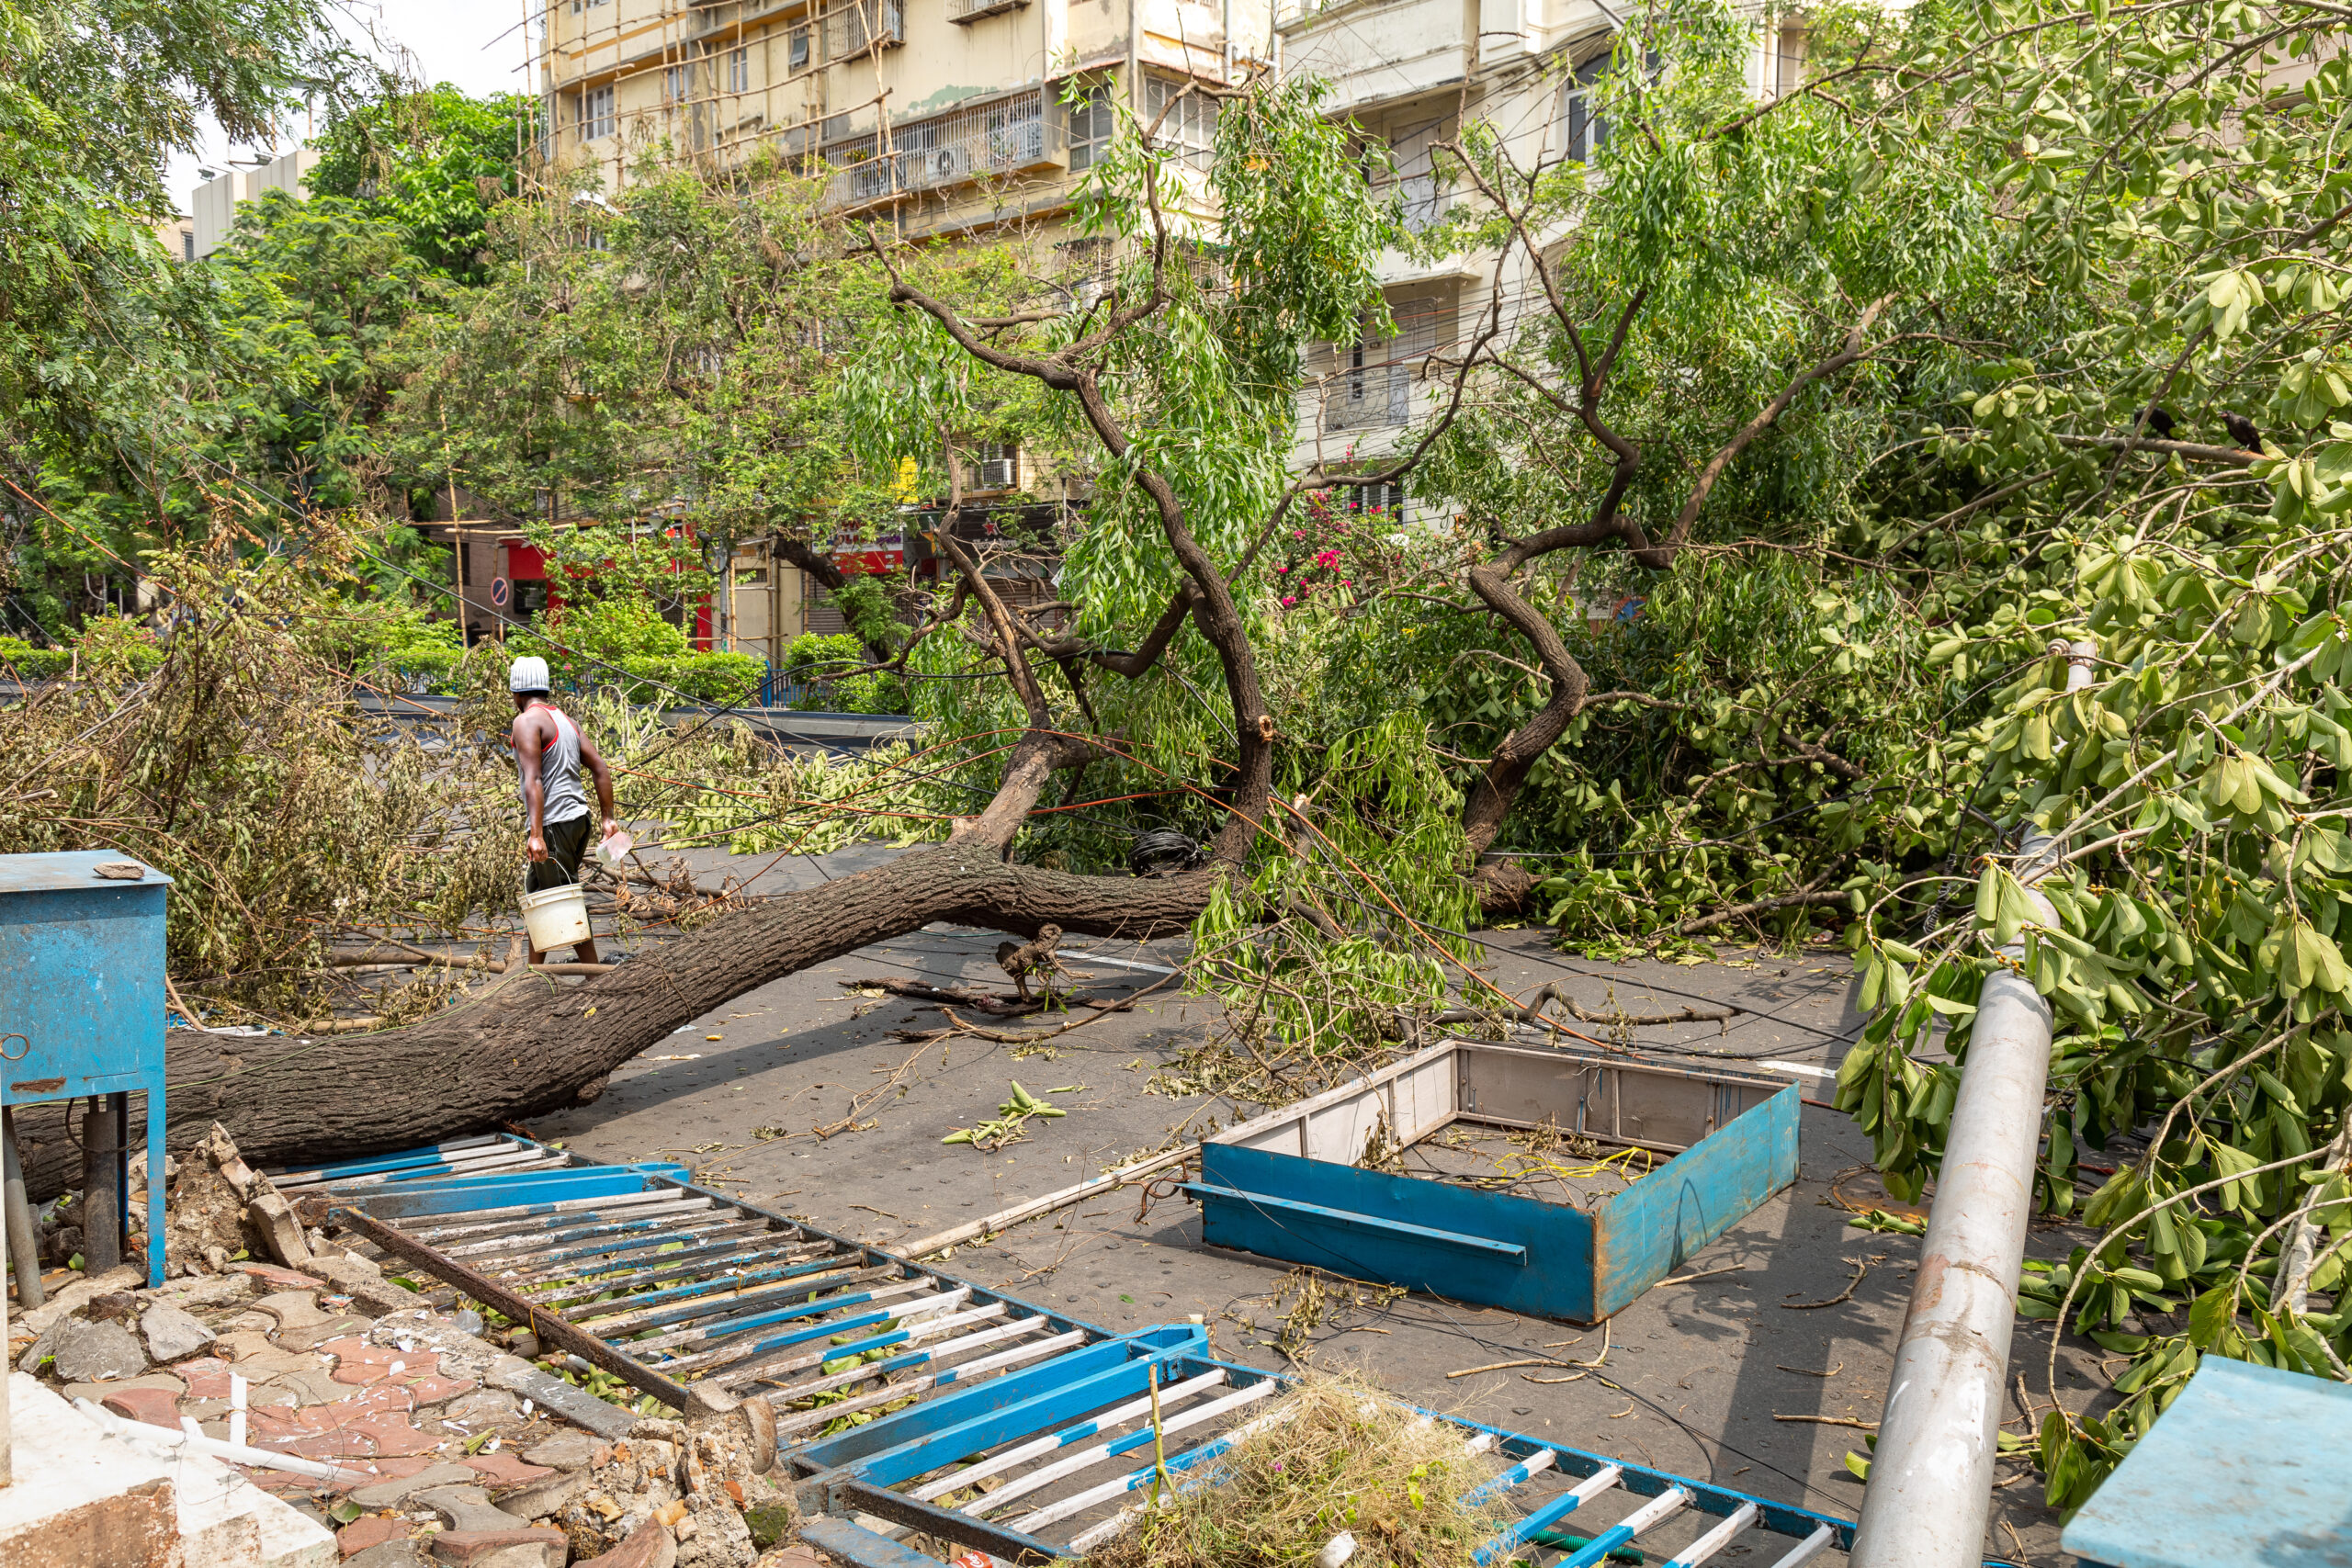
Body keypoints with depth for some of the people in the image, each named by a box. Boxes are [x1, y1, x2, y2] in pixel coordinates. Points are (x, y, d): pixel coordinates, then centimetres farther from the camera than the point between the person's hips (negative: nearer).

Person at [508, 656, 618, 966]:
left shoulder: (527, 721, -9)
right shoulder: (564, 718, 16)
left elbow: (533, 781, -20)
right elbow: (601, 770, 13)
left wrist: (535, 834, -27)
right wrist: (608, 818, 15)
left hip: (553, 823, -9)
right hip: (578, 817, 9)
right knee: (537, 896, 17)